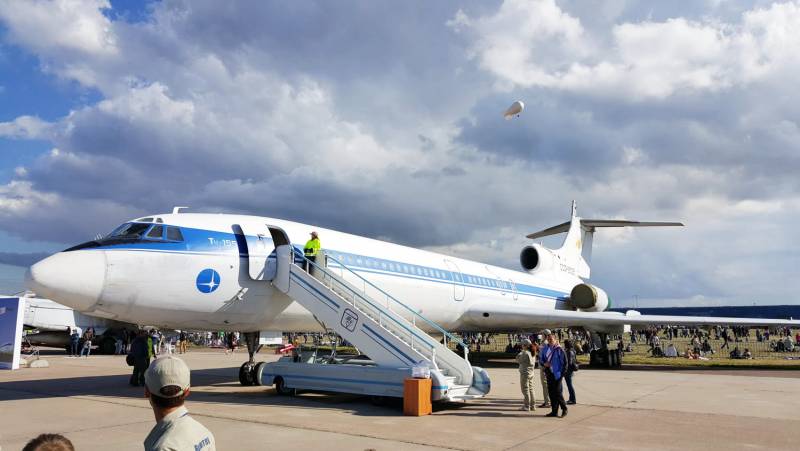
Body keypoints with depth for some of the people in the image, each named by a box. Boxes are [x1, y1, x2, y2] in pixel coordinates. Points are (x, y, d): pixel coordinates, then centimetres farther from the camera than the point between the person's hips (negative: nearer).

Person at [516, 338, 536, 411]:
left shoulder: (525, 353, -19)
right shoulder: (532, 353, 6)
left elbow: (518, 360, -12)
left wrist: (520, 353, 1)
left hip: (525, 373, -8)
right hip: (531, 373, 8)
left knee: (525, 390, -1)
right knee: (531, 389, 14)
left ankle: (526, 406, 2)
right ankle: (533, 405, 18)